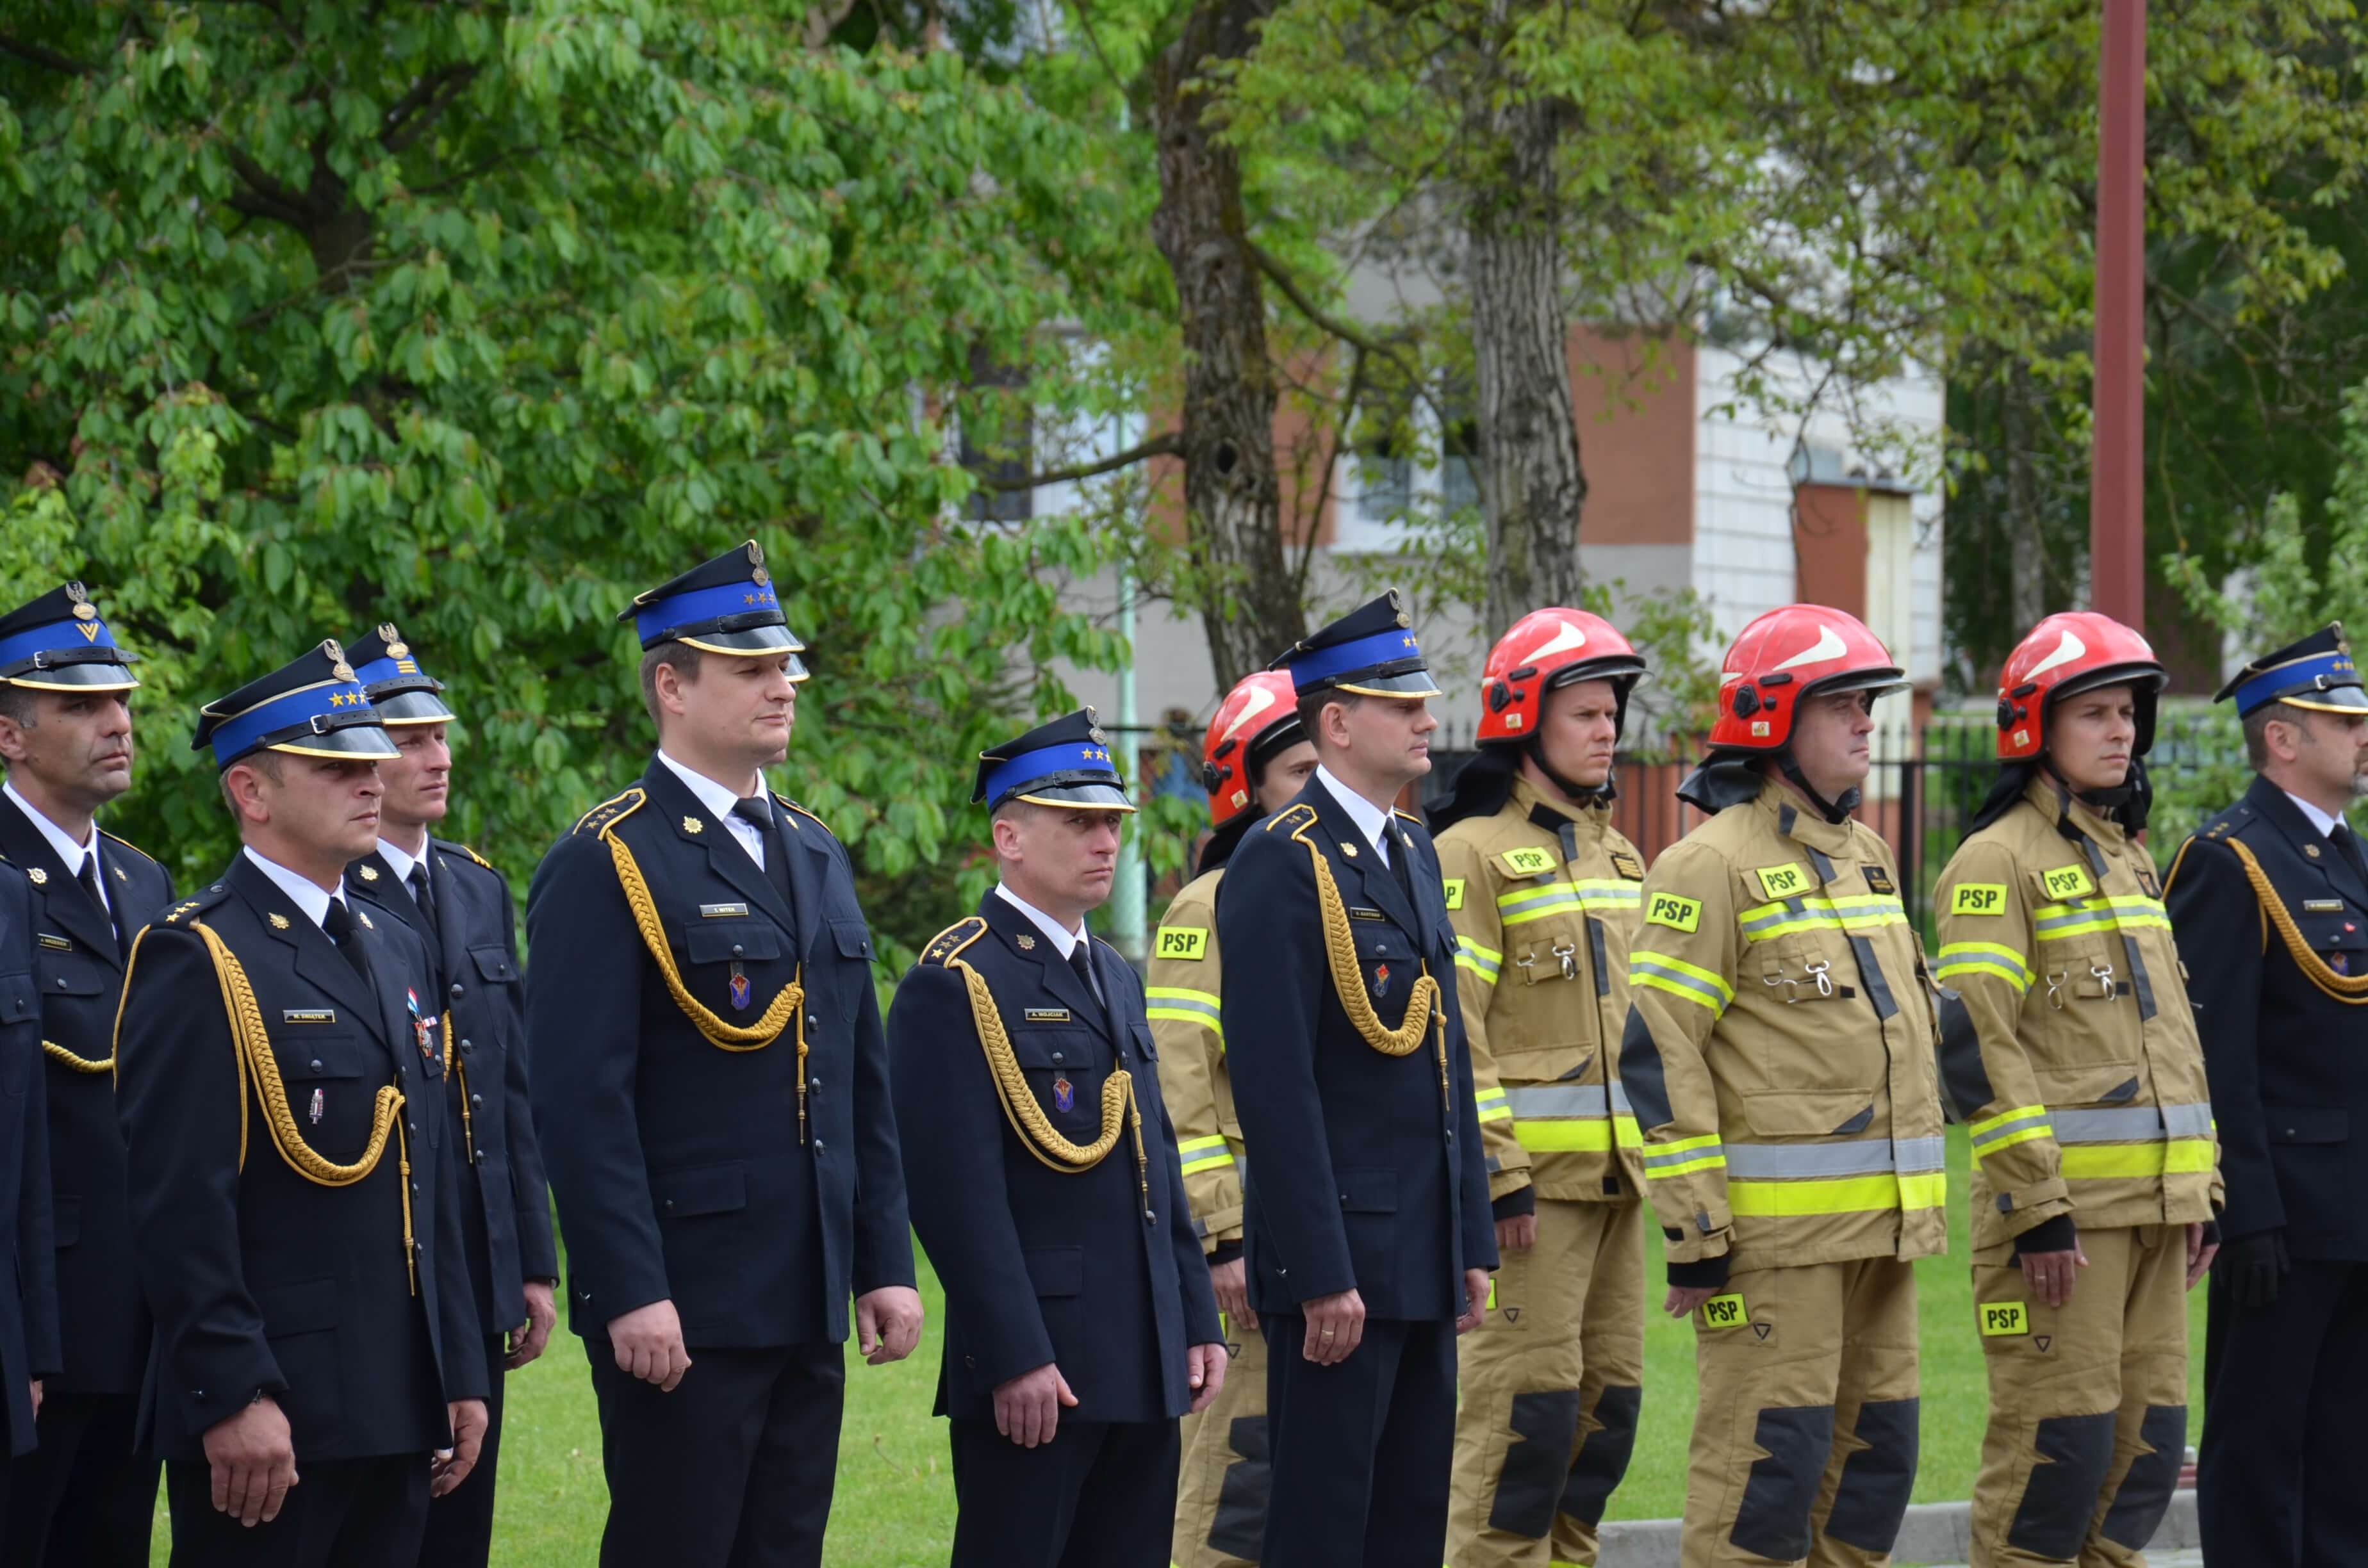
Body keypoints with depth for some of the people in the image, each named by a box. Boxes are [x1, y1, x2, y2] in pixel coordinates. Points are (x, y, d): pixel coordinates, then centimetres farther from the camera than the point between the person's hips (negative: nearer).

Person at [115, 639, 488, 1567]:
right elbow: (178, 1203, -16)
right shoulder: (194, 959, -9)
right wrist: (234, 1399, -21)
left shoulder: (394, 952, 18)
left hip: (396, 1415, 8)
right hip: (268, 1419, -8)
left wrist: (460, 1372, 16)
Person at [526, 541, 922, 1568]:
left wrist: (884, 1264, 12)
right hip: (681, 1313, -7)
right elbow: (580, 1100, -15)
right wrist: (631, 1292, -21)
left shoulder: (814, 856, 16)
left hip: (808, 1311, 8)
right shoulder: (605, 866, -9)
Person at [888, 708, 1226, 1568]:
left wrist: (1198, 1321, 14)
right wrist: (1014, 1358, -20)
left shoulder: (1115, 978, 18)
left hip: (1142, 1367, 8)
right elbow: (957, 1192, -16)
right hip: (1032, 1368, -8)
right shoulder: (954, 985, -10)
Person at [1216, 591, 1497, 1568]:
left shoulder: (1413, 850, 15)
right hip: (1339, 1251, -9)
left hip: (1423, 1255, 9)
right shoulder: (1281, 865, -13)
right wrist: (1322, 1276, -21)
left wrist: (1472, 1241, 15)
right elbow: (1275, 1085, -18)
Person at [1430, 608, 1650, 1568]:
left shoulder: (1616, 858, 17)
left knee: (1607, 1405, 9)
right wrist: (1500, 1177, -19)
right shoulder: (1472, 854, -8)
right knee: (1525, 1409, -9)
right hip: (1528, 1180, -8)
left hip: (1614, 1178, 8)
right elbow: (1450, 1032, -14)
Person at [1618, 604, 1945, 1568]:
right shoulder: (1714, 865, -10)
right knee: (1769, 1453, -8)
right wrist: (1694, 1232, -17)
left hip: (1877, 1227, 8)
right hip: (1775, 1226, -8)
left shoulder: (1864, 858, 17)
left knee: (1876, 1451, 9)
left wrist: (1920, 1201, 21)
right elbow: (1660, 1055, -14)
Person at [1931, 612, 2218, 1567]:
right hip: (2058, 1205, -8)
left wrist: (2202, 1191, 17)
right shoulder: (1997, 862, -8)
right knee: (2057, 1441, -8)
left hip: (2153, 1203, 8)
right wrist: (2038, 1211, -19)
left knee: (2147, 1437, 8)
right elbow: (1979, 1047, -15)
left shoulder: (2131, 858, 18)